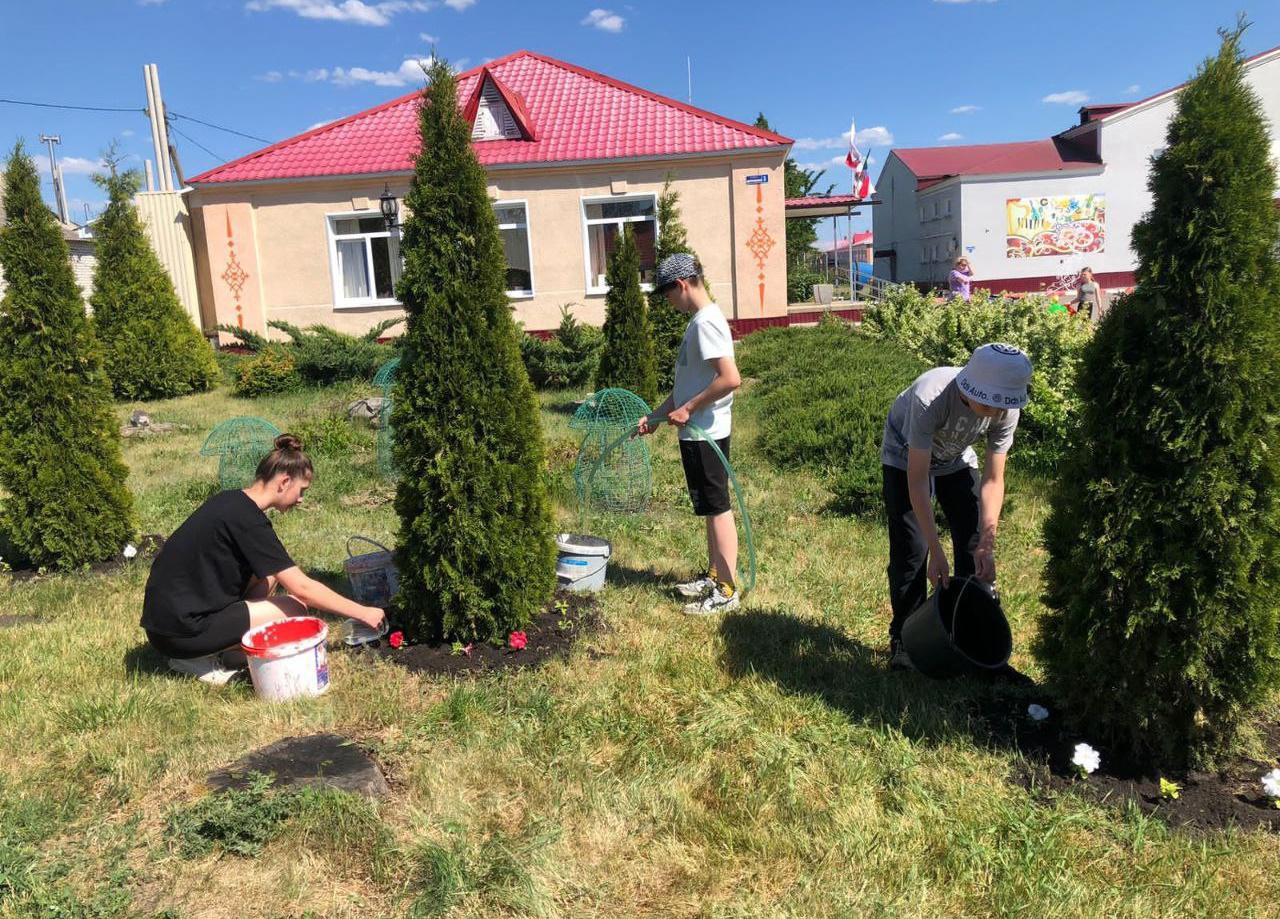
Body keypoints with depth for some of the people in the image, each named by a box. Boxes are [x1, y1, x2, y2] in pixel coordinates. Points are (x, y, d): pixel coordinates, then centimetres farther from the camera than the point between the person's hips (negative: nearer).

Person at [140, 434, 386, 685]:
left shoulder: (231, 500, 7)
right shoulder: (247, 520, -20)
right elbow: (302, 587, -20)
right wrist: (362, 613, -12)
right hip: (178, 633, -9)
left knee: (271, 570, 10)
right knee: (295, 610, -8)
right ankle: (203, 660, -5)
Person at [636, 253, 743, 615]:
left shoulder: (706, 323, -18)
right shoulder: (701, 320, 13)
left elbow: (731, 379, -28)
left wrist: (688, 409, -20)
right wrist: (655, 417, 18)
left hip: (705, 434, -10)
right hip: (698, 432, 10)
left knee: (717, 508, -2)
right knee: (711, 508, 17)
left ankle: (726, 591, 6)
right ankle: (714, 575, 29)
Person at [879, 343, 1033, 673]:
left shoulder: (1006, 410, -27)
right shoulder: (930, 396, -41)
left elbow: (993, 480, -19)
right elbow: (917, 479, -38)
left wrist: (987, 544, -27)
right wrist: (936, 552, -39)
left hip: (956, 460, 4)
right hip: (906, 458, -4)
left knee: (974, 543, -3)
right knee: (911, 550, -10)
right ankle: (903, 639, 6)